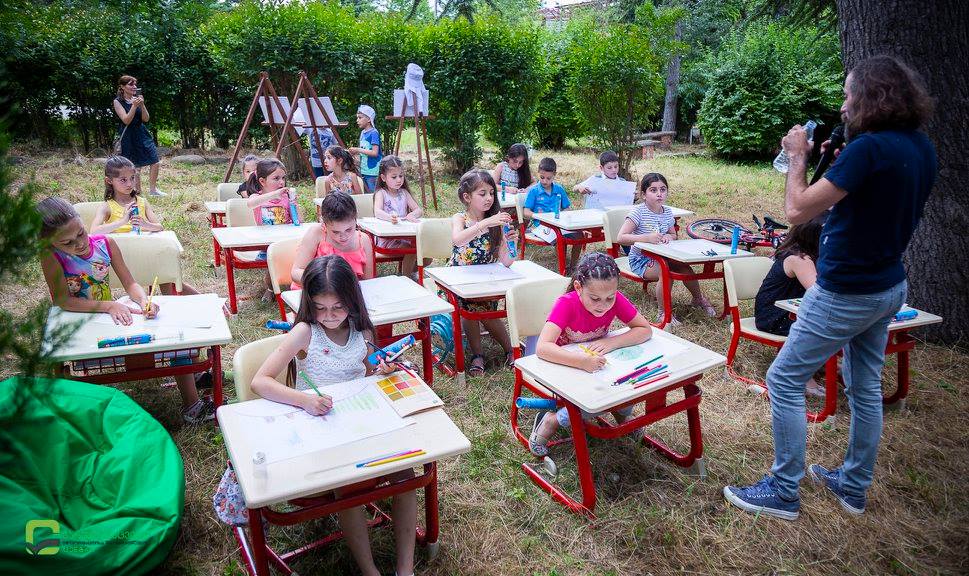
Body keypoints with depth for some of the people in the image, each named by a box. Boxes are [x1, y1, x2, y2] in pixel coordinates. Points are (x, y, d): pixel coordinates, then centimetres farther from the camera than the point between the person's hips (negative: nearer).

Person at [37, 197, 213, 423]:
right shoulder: (51, 256, -17)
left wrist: (144, 300, -26)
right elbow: (62, 300, -22)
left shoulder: (105, 243, -5)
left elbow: (130, 284, -4)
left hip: (113, 319, 3)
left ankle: (191, 405, -6)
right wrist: (109, 306, -32)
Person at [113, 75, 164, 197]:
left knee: (155, 161, -3)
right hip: (128, 136, -4)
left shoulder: (137, 98, 8)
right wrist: (134, 106, -22)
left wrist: (142, 105, -12)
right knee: (135, 167, 0)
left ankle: (153, 189, 12)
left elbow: (146, 119, 3)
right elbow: (126, 120, -14)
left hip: (142, 133, 4)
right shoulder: (118, 101, -5)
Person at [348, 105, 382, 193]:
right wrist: (354, 150, 1)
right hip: (364, 170, 8)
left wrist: (358, 150, -17)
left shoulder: (374, 133, -13)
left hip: (373, 172, -8)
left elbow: (375, 153, -20)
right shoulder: (363, 133, 12)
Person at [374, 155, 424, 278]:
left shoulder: (403, 192, 12)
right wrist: (390, 217, -45)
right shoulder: (381, 193, -2)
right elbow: (377, 212, -22)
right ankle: (406, 278, -6)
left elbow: (420, 210, 2)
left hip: (406, 234, 5)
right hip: (387, 238, -5)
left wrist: (412, 215, -23)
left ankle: (406, 269, 18)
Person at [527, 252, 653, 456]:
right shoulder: (567, 304, -29)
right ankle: (550, 421, -7)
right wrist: (582, 361, -53)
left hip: (596, 365, 5)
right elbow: (542, 348, -38)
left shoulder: (616, 299, -17)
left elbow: (646, 330, -13)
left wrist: (611, 342, -29)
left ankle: (621, 413, 11)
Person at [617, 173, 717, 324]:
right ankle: (663, 313, -16)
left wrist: (669, 237, -7)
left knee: (685, 267, -15)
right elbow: (621, 237, -27)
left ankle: (699, 299, 13)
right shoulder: (639, 212, -17)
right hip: (641, 259, -6)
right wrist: (646, 238, -36)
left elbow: (674, 235, 19)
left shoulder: (667, 212, 3)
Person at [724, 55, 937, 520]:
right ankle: (854, 486, 34)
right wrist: (839, 165, 7)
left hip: (846, 292, -9)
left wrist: (798, 157, -8)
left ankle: (783, 492, 11)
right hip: (888, 286, 9)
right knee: (865, 385, 18)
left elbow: (798, 210, -22)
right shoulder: (921, 147, 5)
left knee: (784, 380, 1)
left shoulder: (869, 147, -24)